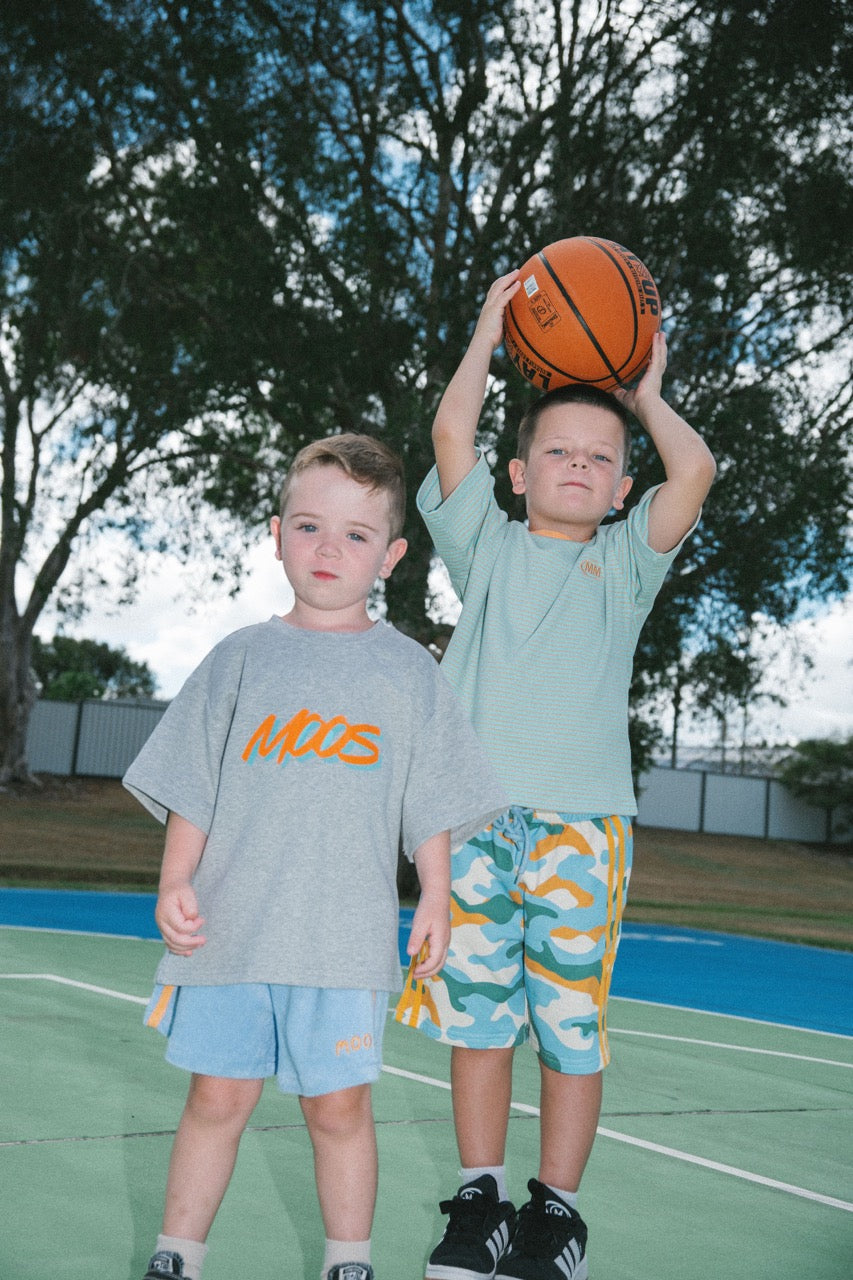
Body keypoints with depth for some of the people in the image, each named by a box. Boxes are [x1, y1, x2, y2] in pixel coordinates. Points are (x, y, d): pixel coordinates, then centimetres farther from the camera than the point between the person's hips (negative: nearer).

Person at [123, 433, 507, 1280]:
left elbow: (431, 807, 7)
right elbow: (192, 789, 7)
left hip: (345, 939, -1)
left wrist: (436, 901, 1)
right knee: (218, 1097, 7)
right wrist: (175, 883, -2)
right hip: (230, 929, 1)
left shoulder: (408, 671, 6)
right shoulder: (241, 658, 7)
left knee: (339, 1107, 6)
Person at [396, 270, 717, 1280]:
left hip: (580, 822, -1)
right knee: (476, 1015, 5)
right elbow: (451, 433, 5)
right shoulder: (489, 549, 15)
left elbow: (693, 468, 1)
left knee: (571, 1025, -1)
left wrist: (646, 393, 16)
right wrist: (490, 331, 14)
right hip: (473, 816, 1)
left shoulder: (626, 561, 14)